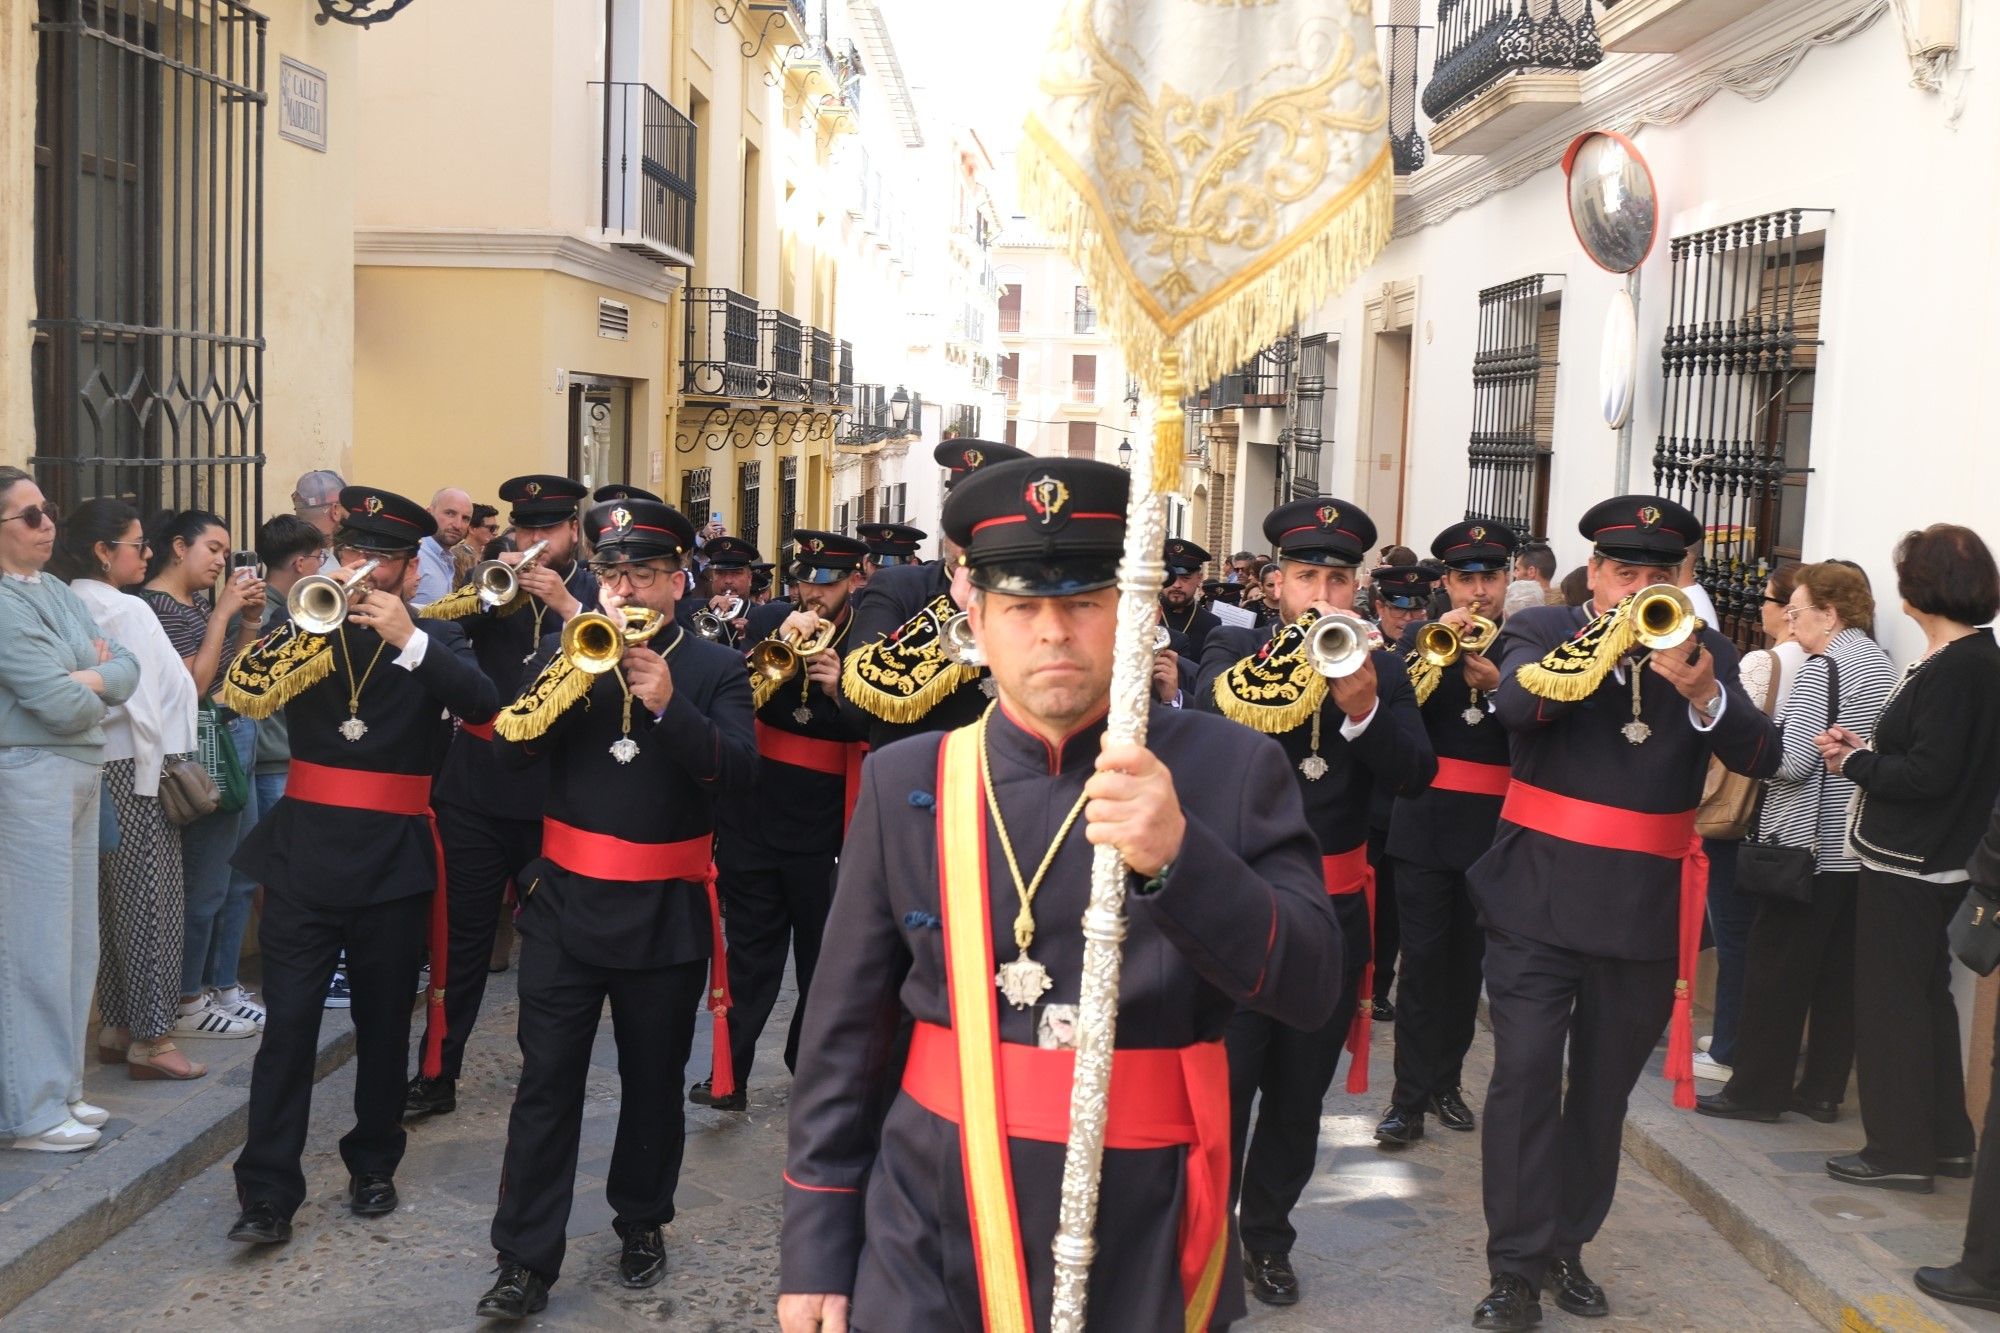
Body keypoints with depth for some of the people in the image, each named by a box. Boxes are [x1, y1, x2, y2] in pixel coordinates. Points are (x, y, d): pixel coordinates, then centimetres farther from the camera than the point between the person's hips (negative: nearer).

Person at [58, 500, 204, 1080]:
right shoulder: (128, 611, -15)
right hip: (133, 770, -8)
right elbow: (142, 704, -17)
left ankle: (115, 1028, 23)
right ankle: (151, 1040, 5)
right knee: (152, 902, -1)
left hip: (91, 768, 8)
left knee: (112, 900, 15)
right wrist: (156, 778, -12)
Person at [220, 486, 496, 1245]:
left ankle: (373, 1166, 27)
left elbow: (482, 702, -16)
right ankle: (268, 1191, 2)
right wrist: (311, 622, -20)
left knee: (383, 1023, 10)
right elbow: (240, 692, -8)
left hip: (392, 860, 0)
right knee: (288, 1024, -4)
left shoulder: (433, 638, 3)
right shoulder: (305, 628, 8)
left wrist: (409, 638, -27)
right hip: (304, 851, 1)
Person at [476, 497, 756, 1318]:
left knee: (653, 1080, 13)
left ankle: (641, 1221, 33)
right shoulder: (566, 653, 5)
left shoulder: (715, 669, -1)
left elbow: (738, 774, -14)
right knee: (546, 1083, 1)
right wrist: (570, 678, -22)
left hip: (666, 914, -1)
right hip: (566, 903, 1)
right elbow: (510, 748, -7)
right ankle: (526, 1257, 9)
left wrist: (669, 705, -26)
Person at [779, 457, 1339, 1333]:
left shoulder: (1230, 768, -6)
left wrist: (1178, 857, -27)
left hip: (1145, 1248, 0)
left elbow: (1309, 987, -12)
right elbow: (847, 1028, 3)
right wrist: (817, 1245, 4)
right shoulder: (905, 783, -2)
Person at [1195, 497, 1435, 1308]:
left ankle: (1267, 1237, 30)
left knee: (1299, 1094, 13)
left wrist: (1364, 706, -26)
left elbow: (1416, 775, -9)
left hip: (1334, 909, 3)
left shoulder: (1380, 669, 4)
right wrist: (1302, 657, -34)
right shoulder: (1235, 652, -2)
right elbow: (1213, 708, -24)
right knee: (1222, 1083, 1)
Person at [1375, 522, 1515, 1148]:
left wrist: (1497, 685, -21)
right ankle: (1409, 1097, 2)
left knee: (1466, 959, 11)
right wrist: (1435, 651, -19)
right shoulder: (1418, 636, 3)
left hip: (1492, 826, 1)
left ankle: (1445, 1081, 24)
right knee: (1422, 960, -3)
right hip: (1425, 822, -1)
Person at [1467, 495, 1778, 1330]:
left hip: (1646, 911, 3)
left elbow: (1760, 757, -9)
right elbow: (1515, 703, -22)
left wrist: (1702, 693, -28)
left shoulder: (1705, 653, 4)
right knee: (1525, 1076, -8)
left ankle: (1566, 1246, 29)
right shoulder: (1543, 631, -1)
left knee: (1604, 1089, 13)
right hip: (1540, 900, -3)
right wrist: (1607, 643, -35)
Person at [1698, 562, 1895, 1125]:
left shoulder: (1822, 668, -14)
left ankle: (1757, 1090, 4)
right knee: (1838, 972, 12)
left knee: (1773, 970, -1)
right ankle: (1823, 1090, 18)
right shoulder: (1881, 664, 12)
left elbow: (1794, 760, -19)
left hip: (1810, 843, -8)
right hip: (1861, 845, 9)